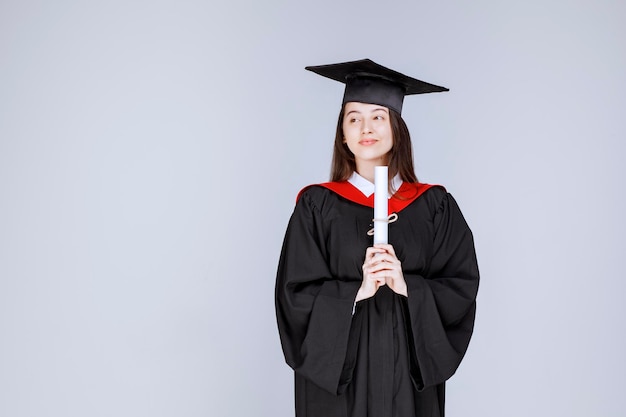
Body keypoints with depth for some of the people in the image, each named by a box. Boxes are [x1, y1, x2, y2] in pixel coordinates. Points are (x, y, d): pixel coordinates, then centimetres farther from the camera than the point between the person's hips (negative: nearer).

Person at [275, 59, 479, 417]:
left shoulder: (434, 206, 2)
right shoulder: (318, 206, -1)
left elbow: (462, 288, -2)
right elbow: (296, 294, -6)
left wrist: (407, 286, -17)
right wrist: (356, 291, -20)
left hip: (411, 371, 1)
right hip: (337, 372, -1)